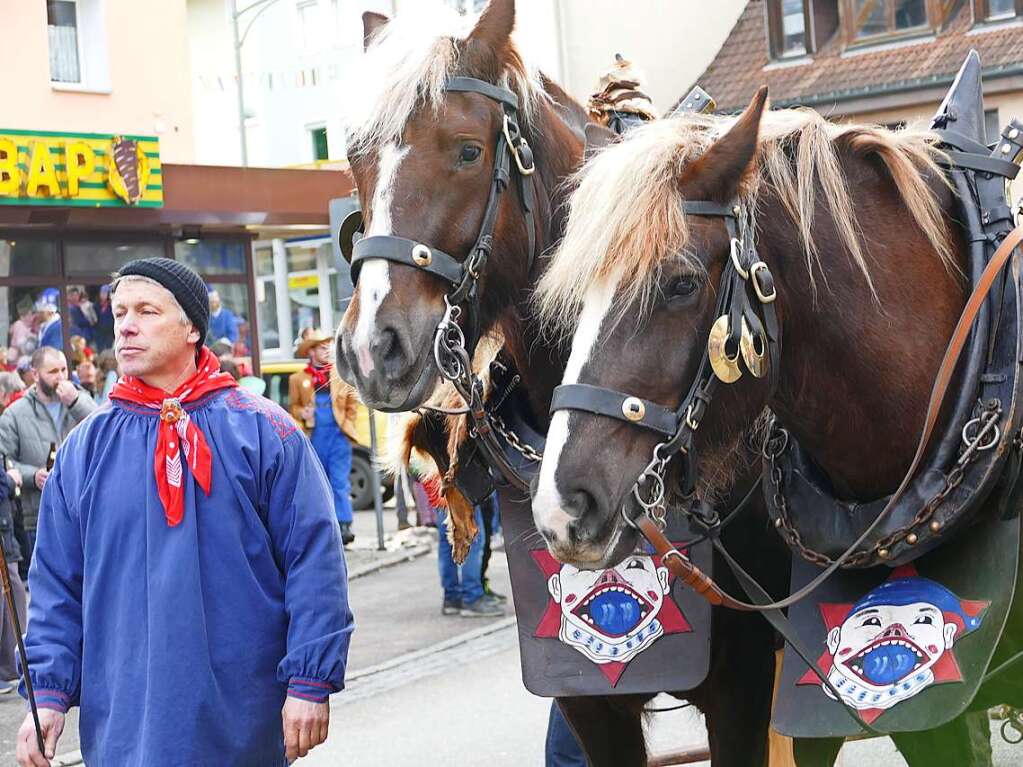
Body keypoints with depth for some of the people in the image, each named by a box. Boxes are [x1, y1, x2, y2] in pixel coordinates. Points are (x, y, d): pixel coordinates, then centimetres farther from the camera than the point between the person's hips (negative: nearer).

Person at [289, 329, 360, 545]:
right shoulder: (298, 378, 7)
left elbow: (352, 402, 12)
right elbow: (294, 406, 9)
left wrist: (347, 423, 2)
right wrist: (303, 414, -11)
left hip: (338, 433, -1)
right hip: (315, 436, 1)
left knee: (339, 481, -9)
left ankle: (344, 525, -11)